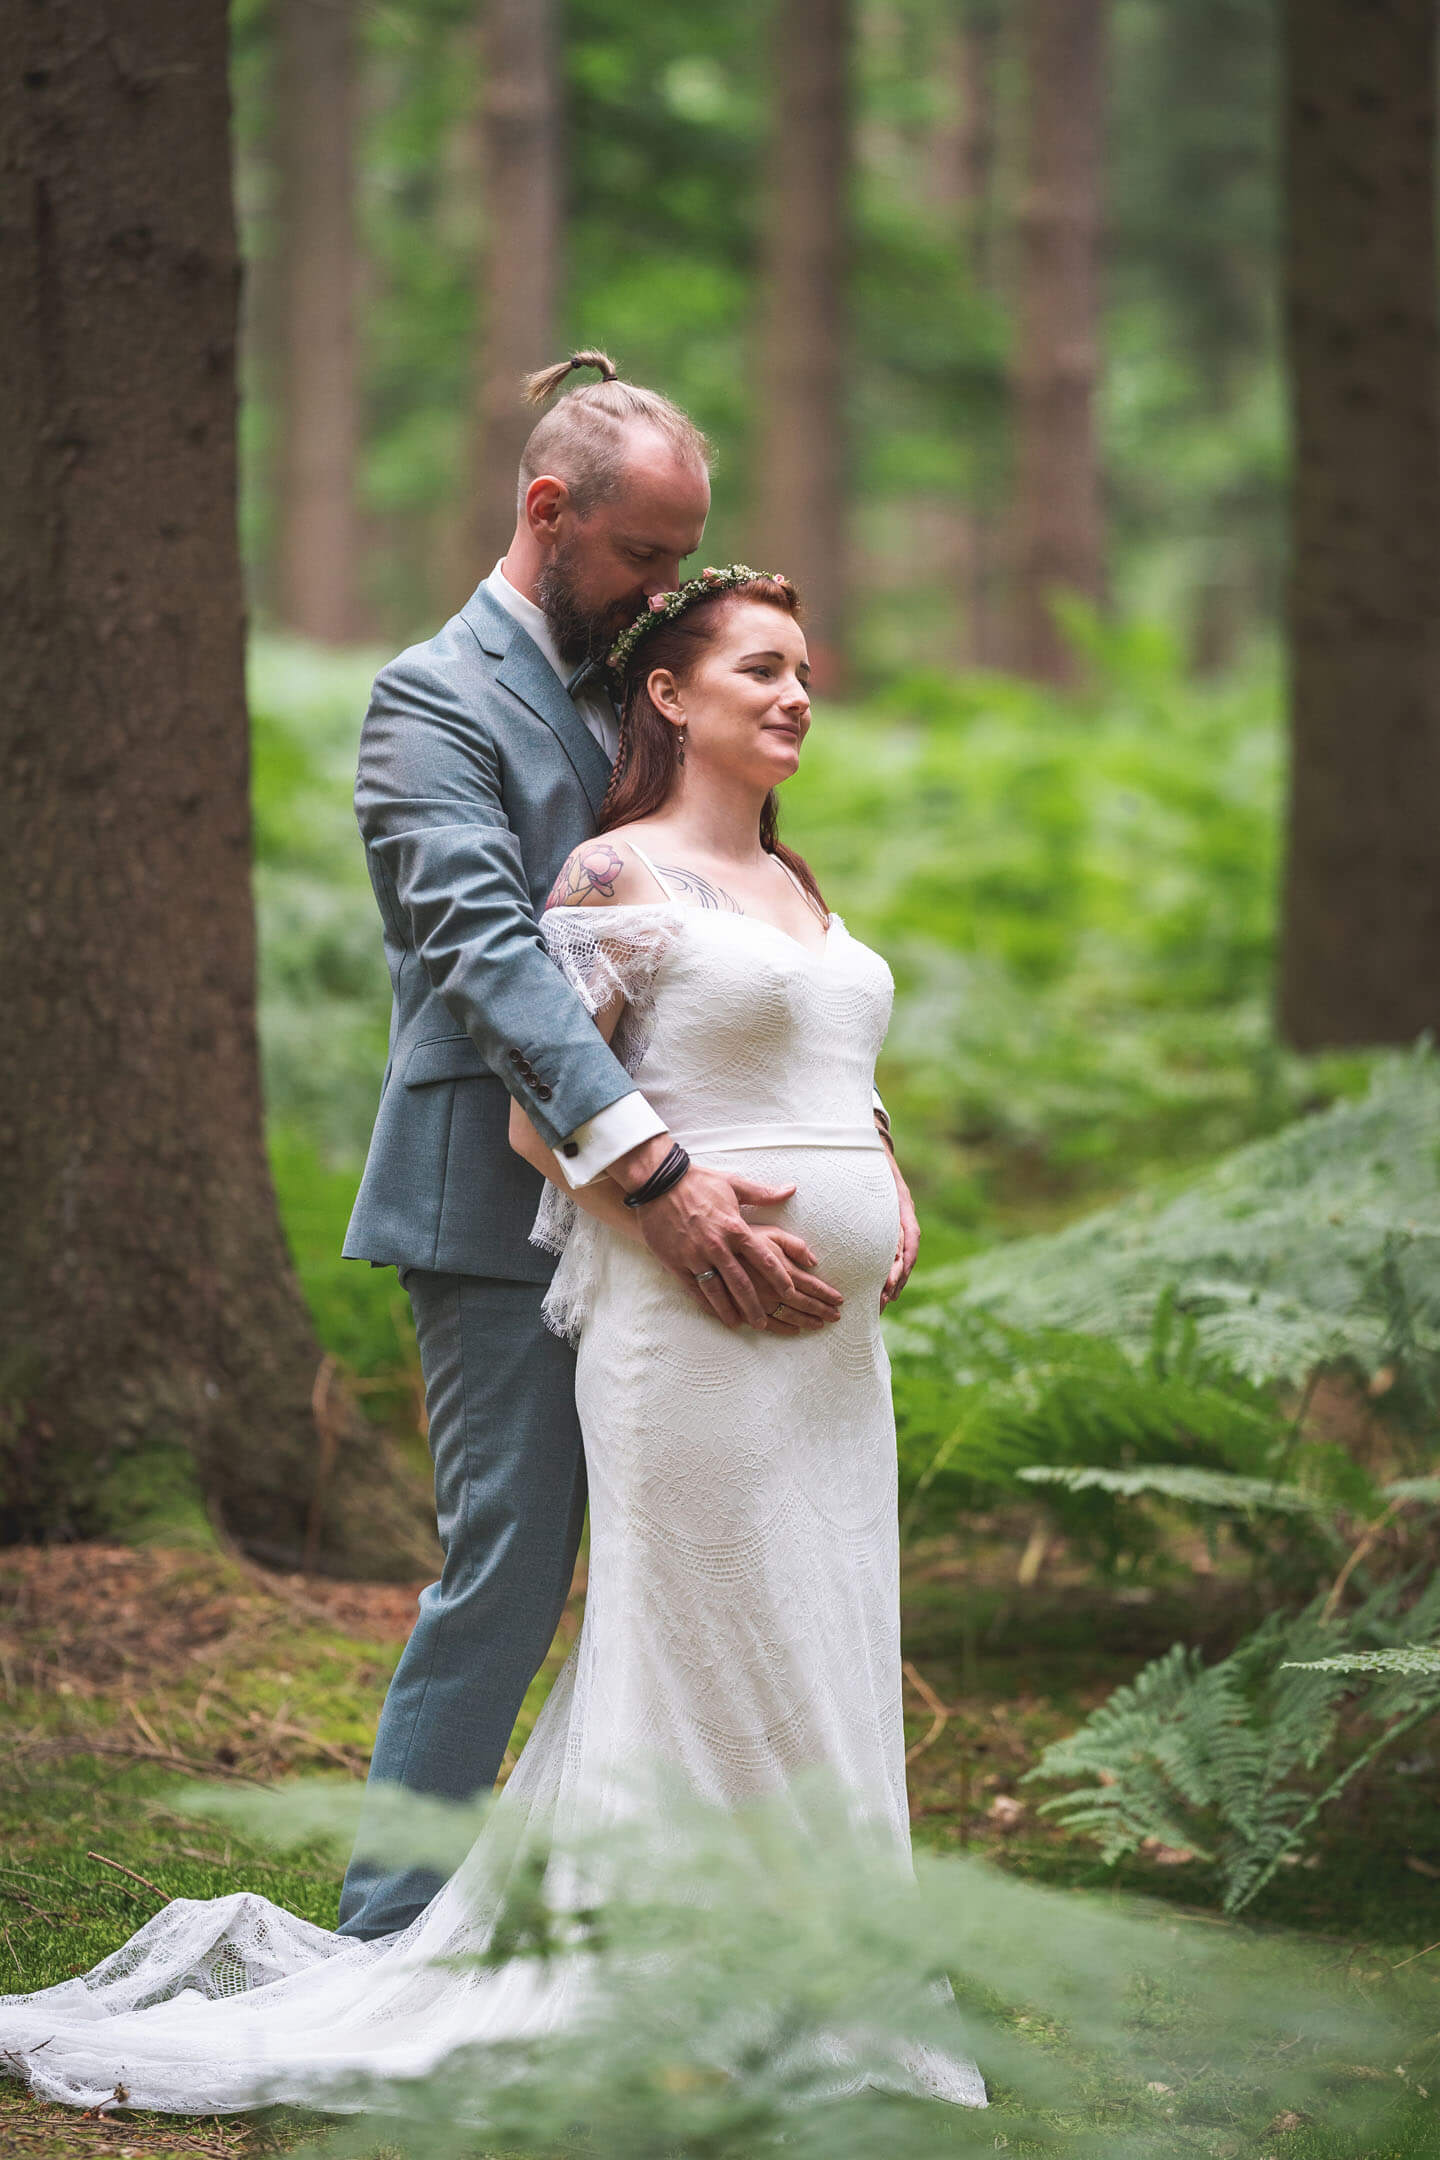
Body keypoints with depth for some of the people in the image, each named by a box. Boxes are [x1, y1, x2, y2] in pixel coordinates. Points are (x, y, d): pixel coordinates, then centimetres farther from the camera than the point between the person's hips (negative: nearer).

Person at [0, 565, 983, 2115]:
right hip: (690, 1329, -8)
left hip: (832, 1331, 8)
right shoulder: (618, 875, -5)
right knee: (703, 1659, -5)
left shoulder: (799, 885, 19)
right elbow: (538, 1116, -8)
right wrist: (680, 1192, -19)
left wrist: (888, 1196, 10)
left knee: (818, 1656, 9)